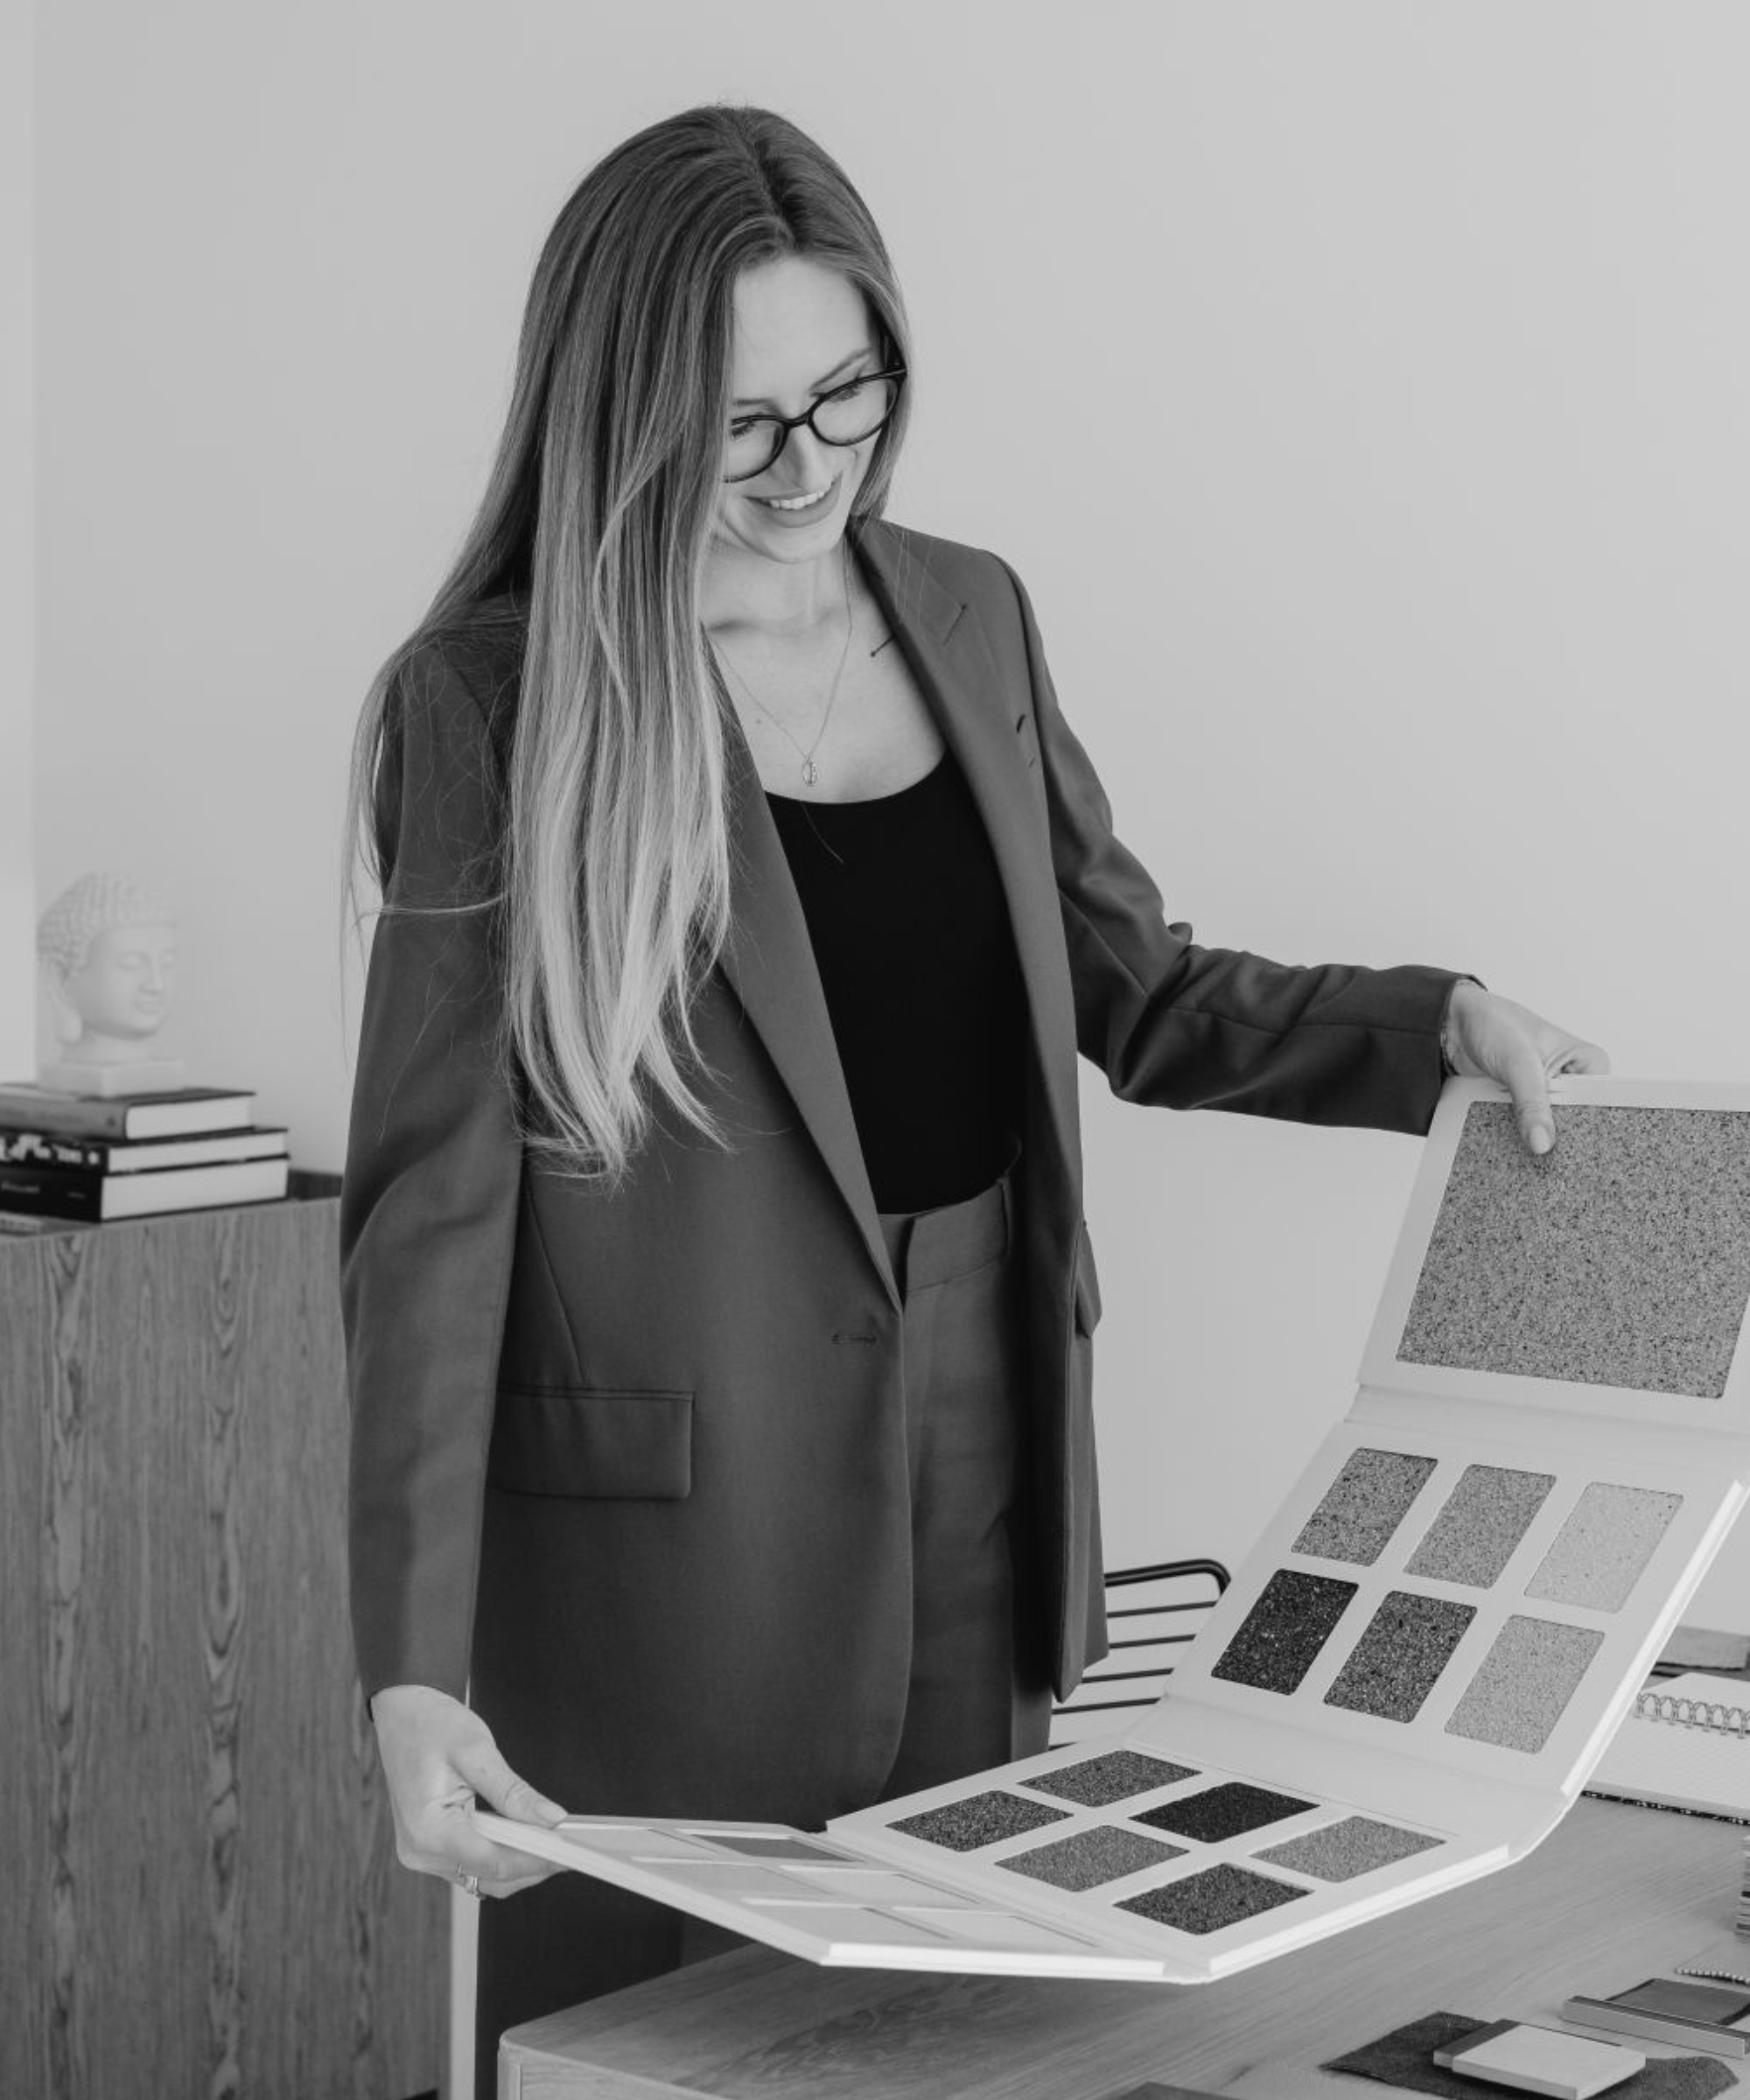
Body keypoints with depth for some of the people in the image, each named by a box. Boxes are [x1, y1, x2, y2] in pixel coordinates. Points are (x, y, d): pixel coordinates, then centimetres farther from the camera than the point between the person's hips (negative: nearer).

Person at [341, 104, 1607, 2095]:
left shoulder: (967, 617, 6)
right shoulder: (500, 699, -10)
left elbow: (1141, 998, 16)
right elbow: (432, 1199, -13)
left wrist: (1443, 1019, 0)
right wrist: (414, 1671, -19)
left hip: (982, 1465, 5)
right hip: (675, 1533, -5)